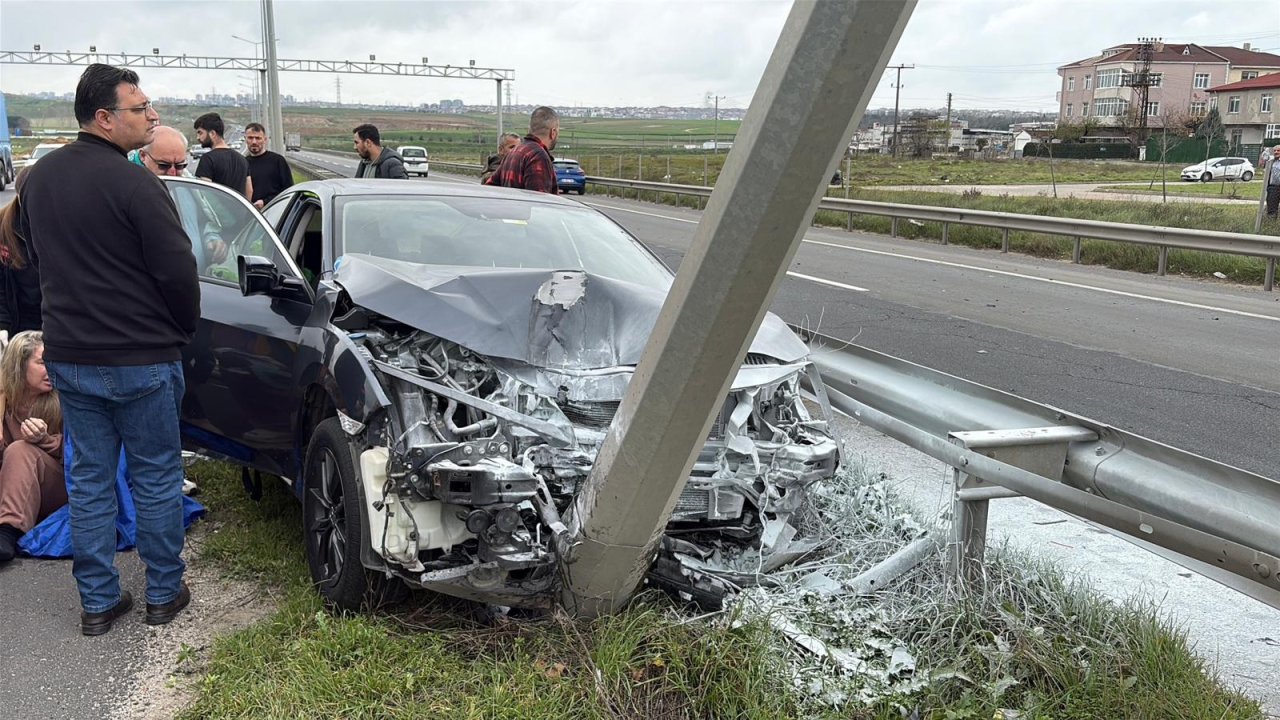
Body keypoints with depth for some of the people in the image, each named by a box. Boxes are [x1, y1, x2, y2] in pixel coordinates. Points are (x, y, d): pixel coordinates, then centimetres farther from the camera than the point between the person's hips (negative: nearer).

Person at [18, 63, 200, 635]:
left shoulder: (37, 179, 6)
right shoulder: (133, 184, -18)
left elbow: (37, 257, 16)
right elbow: (177, 271, -17)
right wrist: (182, 331, 1)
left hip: (68, 356, 6)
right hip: (140, 360, -6)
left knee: (88, 479, 14)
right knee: (156, 479, 8)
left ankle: (97, 602, 22)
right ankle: (164, 594, 20)